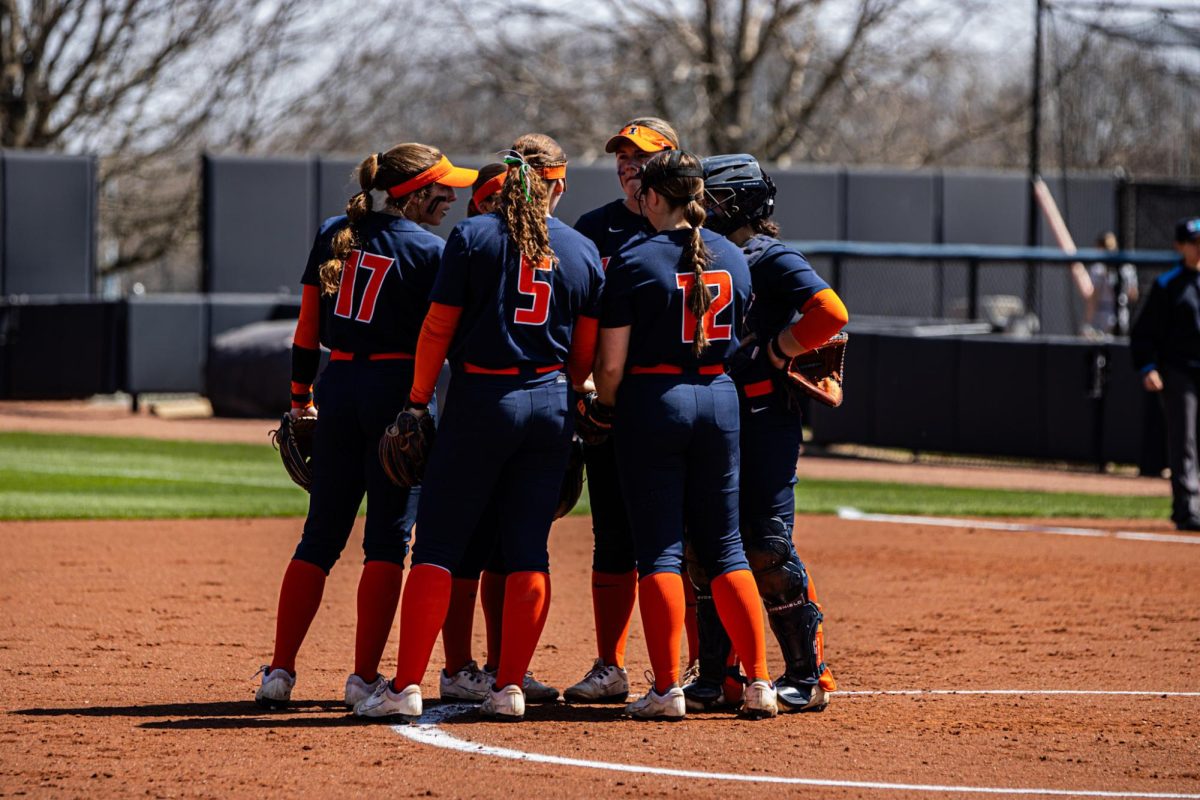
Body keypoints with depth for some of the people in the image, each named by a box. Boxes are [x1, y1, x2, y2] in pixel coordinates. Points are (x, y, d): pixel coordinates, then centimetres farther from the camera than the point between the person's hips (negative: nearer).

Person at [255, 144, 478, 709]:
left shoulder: (334, 235, 9)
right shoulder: (427, 249, -7)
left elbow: (308, 326, 10)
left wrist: (301, 396, 17)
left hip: (339, 387, 5)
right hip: (399, 388, -5)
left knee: (321, 535, 10)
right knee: (388, 537, 1)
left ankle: (280, 671, 4)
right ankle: (365, 678, -3)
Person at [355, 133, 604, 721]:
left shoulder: (472, 236, -4)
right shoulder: (583, 252, 6)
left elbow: (437, 329, -5)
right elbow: (587, 353, 9)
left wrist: (417, 402, 4)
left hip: (481, 398, -3)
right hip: (552, 403, 3)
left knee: (438, 541, -1)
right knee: (528, 546, 7)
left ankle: (406, 686, -6)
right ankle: (510, 687, 4)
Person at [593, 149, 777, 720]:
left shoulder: (634, 260, -11)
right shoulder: (732, 257, 6)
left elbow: (612, 361, -11)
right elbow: (740, 337, 12)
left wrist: (603, 407, 7)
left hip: (652, 401, -5)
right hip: (719, 398, 5)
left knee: (659, 548, -1)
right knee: (724, 547, 11)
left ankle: (667, 689, -5)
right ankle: (759, 684, 6)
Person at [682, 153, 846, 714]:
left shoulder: (772, 260, -9)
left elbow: (831, 312, -22)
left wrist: (774, 352, -15)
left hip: (764, 421, -8)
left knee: (767, 548, -9)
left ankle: (809, 677, -1)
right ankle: (715, 677, 13)